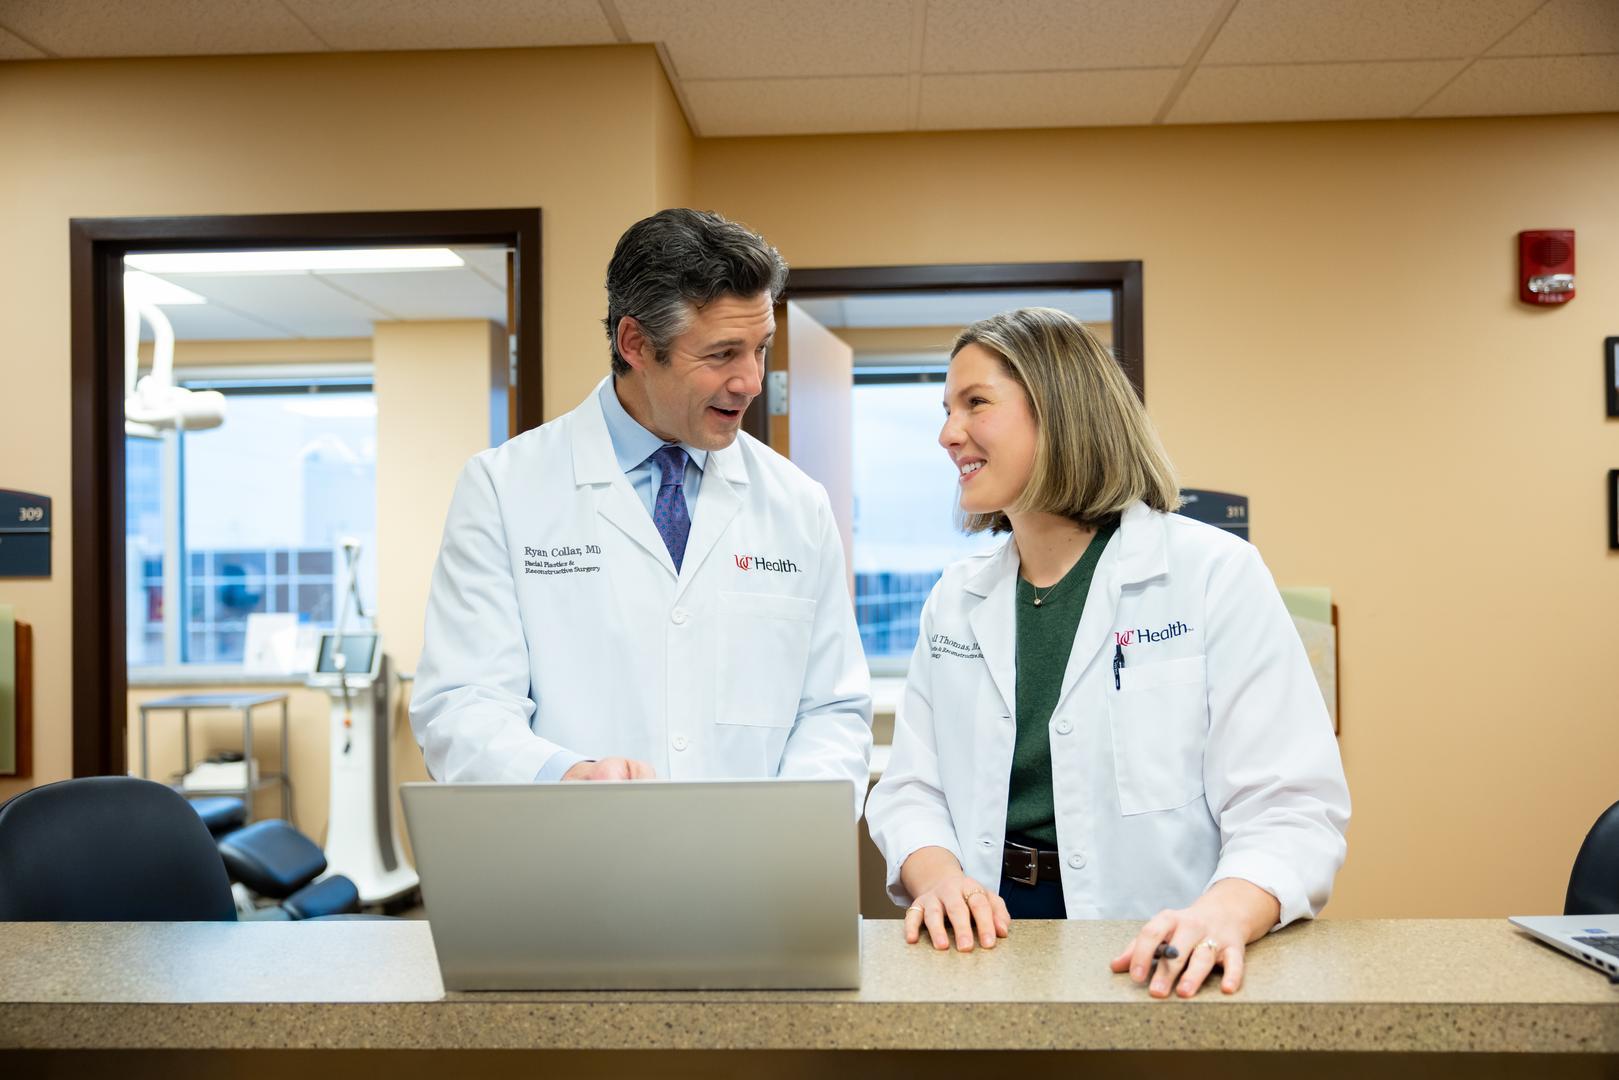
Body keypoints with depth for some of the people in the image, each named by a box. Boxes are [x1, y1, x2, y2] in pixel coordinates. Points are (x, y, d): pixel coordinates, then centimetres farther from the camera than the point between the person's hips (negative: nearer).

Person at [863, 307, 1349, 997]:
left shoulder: (1217, 576, -3)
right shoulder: (954, 600, 11)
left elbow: (1290, 806, -9)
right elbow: (911, 788, 9)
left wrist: (1224, 913, -28)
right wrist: (937, 875, -12)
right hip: (989, 938, 2)